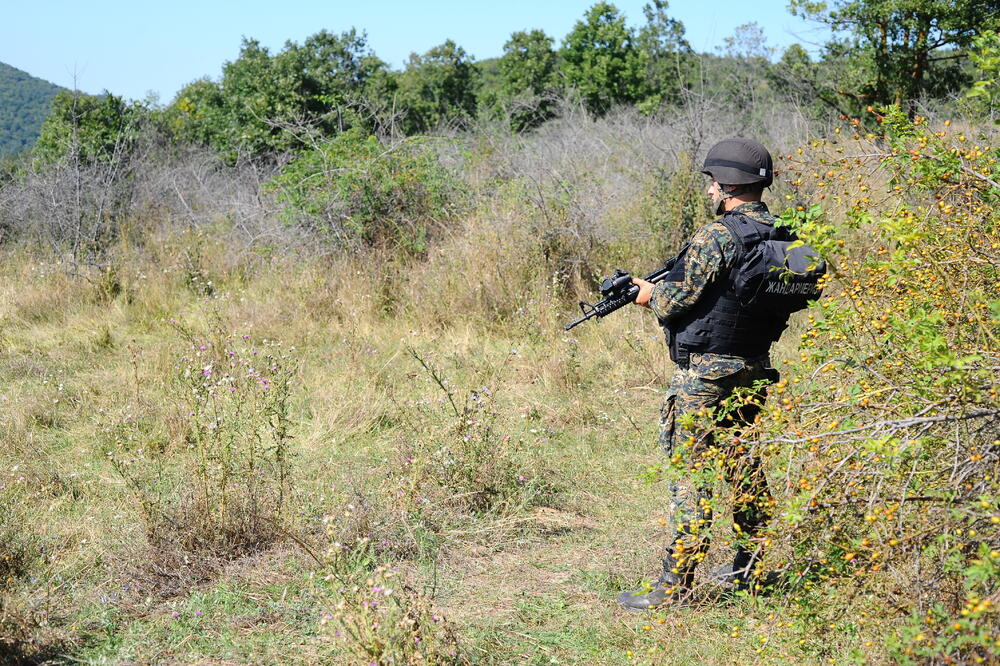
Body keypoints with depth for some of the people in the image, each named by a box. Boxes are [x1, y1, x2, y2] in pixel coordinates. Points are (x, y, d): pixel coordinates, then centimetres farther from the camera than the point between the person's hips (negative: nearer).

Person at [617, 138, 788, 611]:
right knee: (742, 463, 19)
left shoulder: (717, 237, -18)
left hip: (704, 374, -8)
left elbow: (677, 300, -17)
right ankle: (749, 567, 29)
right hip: (754, 371, 8)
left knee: (691, 472, -6)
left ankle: (674, 585, -4)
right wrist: (665, 287, 18)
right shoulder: (780, 239, 7)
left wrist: (651, 294, 5)